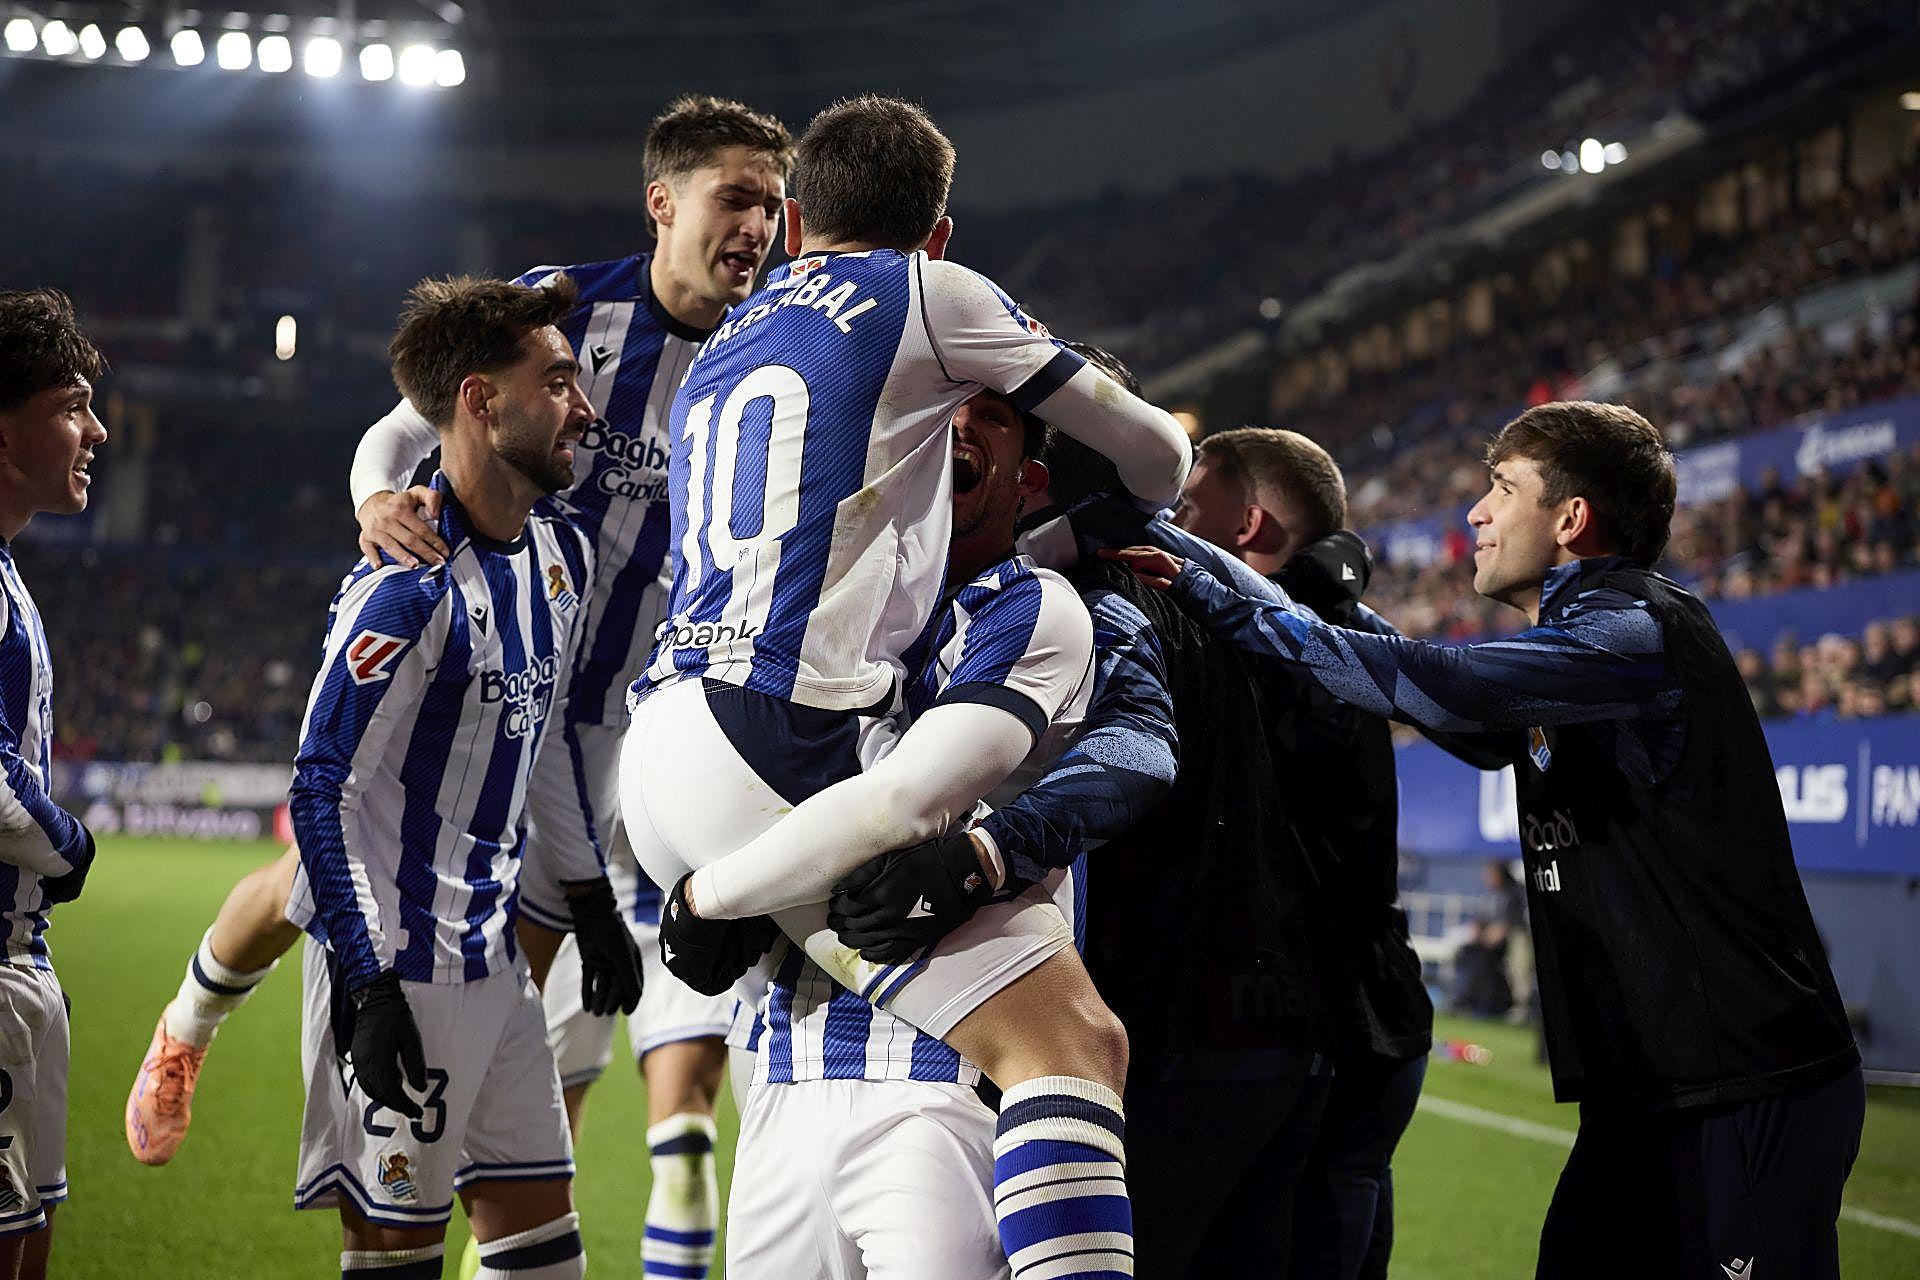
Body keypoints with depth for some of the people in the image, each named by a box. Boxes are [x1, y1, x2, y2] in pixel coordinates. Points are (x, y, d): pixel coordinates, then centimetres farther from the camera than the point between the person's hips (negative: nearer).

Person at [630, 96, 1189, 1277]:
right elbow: (1155, 456, 16)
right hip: (774, 743, -8)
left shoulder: (719, 355, 27)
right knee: (1071, 1041, -12)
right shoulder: (926, 293, 8)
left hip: (660, 739, 8)